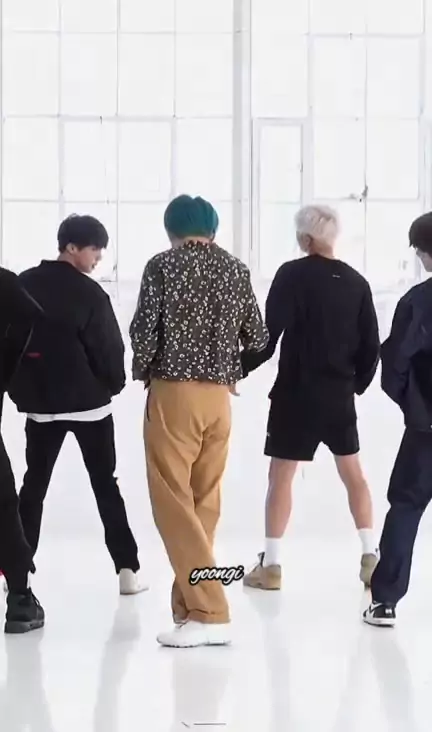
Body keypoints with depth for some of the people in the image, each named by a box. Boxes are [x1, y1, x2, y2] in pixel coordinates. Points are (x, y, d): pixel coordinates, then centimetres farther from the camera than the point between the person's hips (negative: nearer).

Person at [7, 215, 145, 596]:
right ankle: (127, 568, 4)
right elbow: (109, 347, -12)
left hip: (41, 402, 4)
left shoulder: (23, 285, 1)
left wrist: (21, 390, 13)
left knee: (33, 485, 12)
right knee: (105, 484, 6)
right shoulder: (89, 293, -15)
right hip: (89, 401, -4)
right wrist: (115, 384, 7)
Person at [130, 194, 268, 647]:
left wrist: (143, 373, 10)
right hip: (219, 397, 5)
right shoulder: (236, 270, 8)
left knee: (174, 504, -4)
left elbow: (144, 329, -10)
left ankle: (209, 614, -11)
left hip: (174, 393, -5)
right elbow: (257, 338, 11)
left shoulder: (162, 265, -6)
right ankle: (192, 606, 13)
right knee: (203, 504, 11)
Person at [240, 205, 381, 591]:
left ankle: (271, 565, 6)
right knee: (353, 473, 15)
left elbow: (269, 334, -16)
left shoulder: (292, 274, -11)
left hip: (297, 393, -4)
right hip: (340, 394, 4)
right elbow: (371, 345, 4)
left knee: (281, 476, 4)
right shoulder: (356, 282, 3)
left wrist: (238, 369, -4)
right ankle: (371, 558, 14)